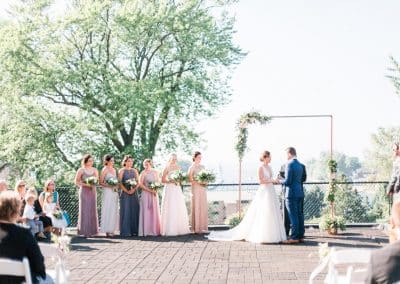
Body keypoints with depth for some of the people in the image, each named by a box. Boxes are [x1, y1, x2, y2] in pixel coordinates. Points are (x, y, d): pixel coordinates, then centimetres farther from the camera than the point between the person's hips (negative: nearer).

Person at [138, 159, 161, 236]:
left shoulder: (155, 172, 10)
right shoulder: (143, 173, -1)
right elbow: (140, 184, -8)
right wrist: (150, 190, -16)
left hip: (154, 194, 4)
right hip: (146, 193, -4)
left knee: (155, 211, 2)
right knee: (146, 211, -6)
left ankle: (154, 230, 5)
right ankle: (146, 230, -6)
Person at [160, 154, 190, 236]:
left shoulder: (179, 168, 14)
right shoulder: (166, 168, 0)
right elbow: (163, 180, -3)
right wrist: (171, 181, -16)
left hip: (177, 190, 5)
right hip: (169, 190, -5)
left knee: (180, 209, -1)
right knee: (170, 209, -8)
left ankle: (180, 228, 4)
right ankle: (170, 230, -8)